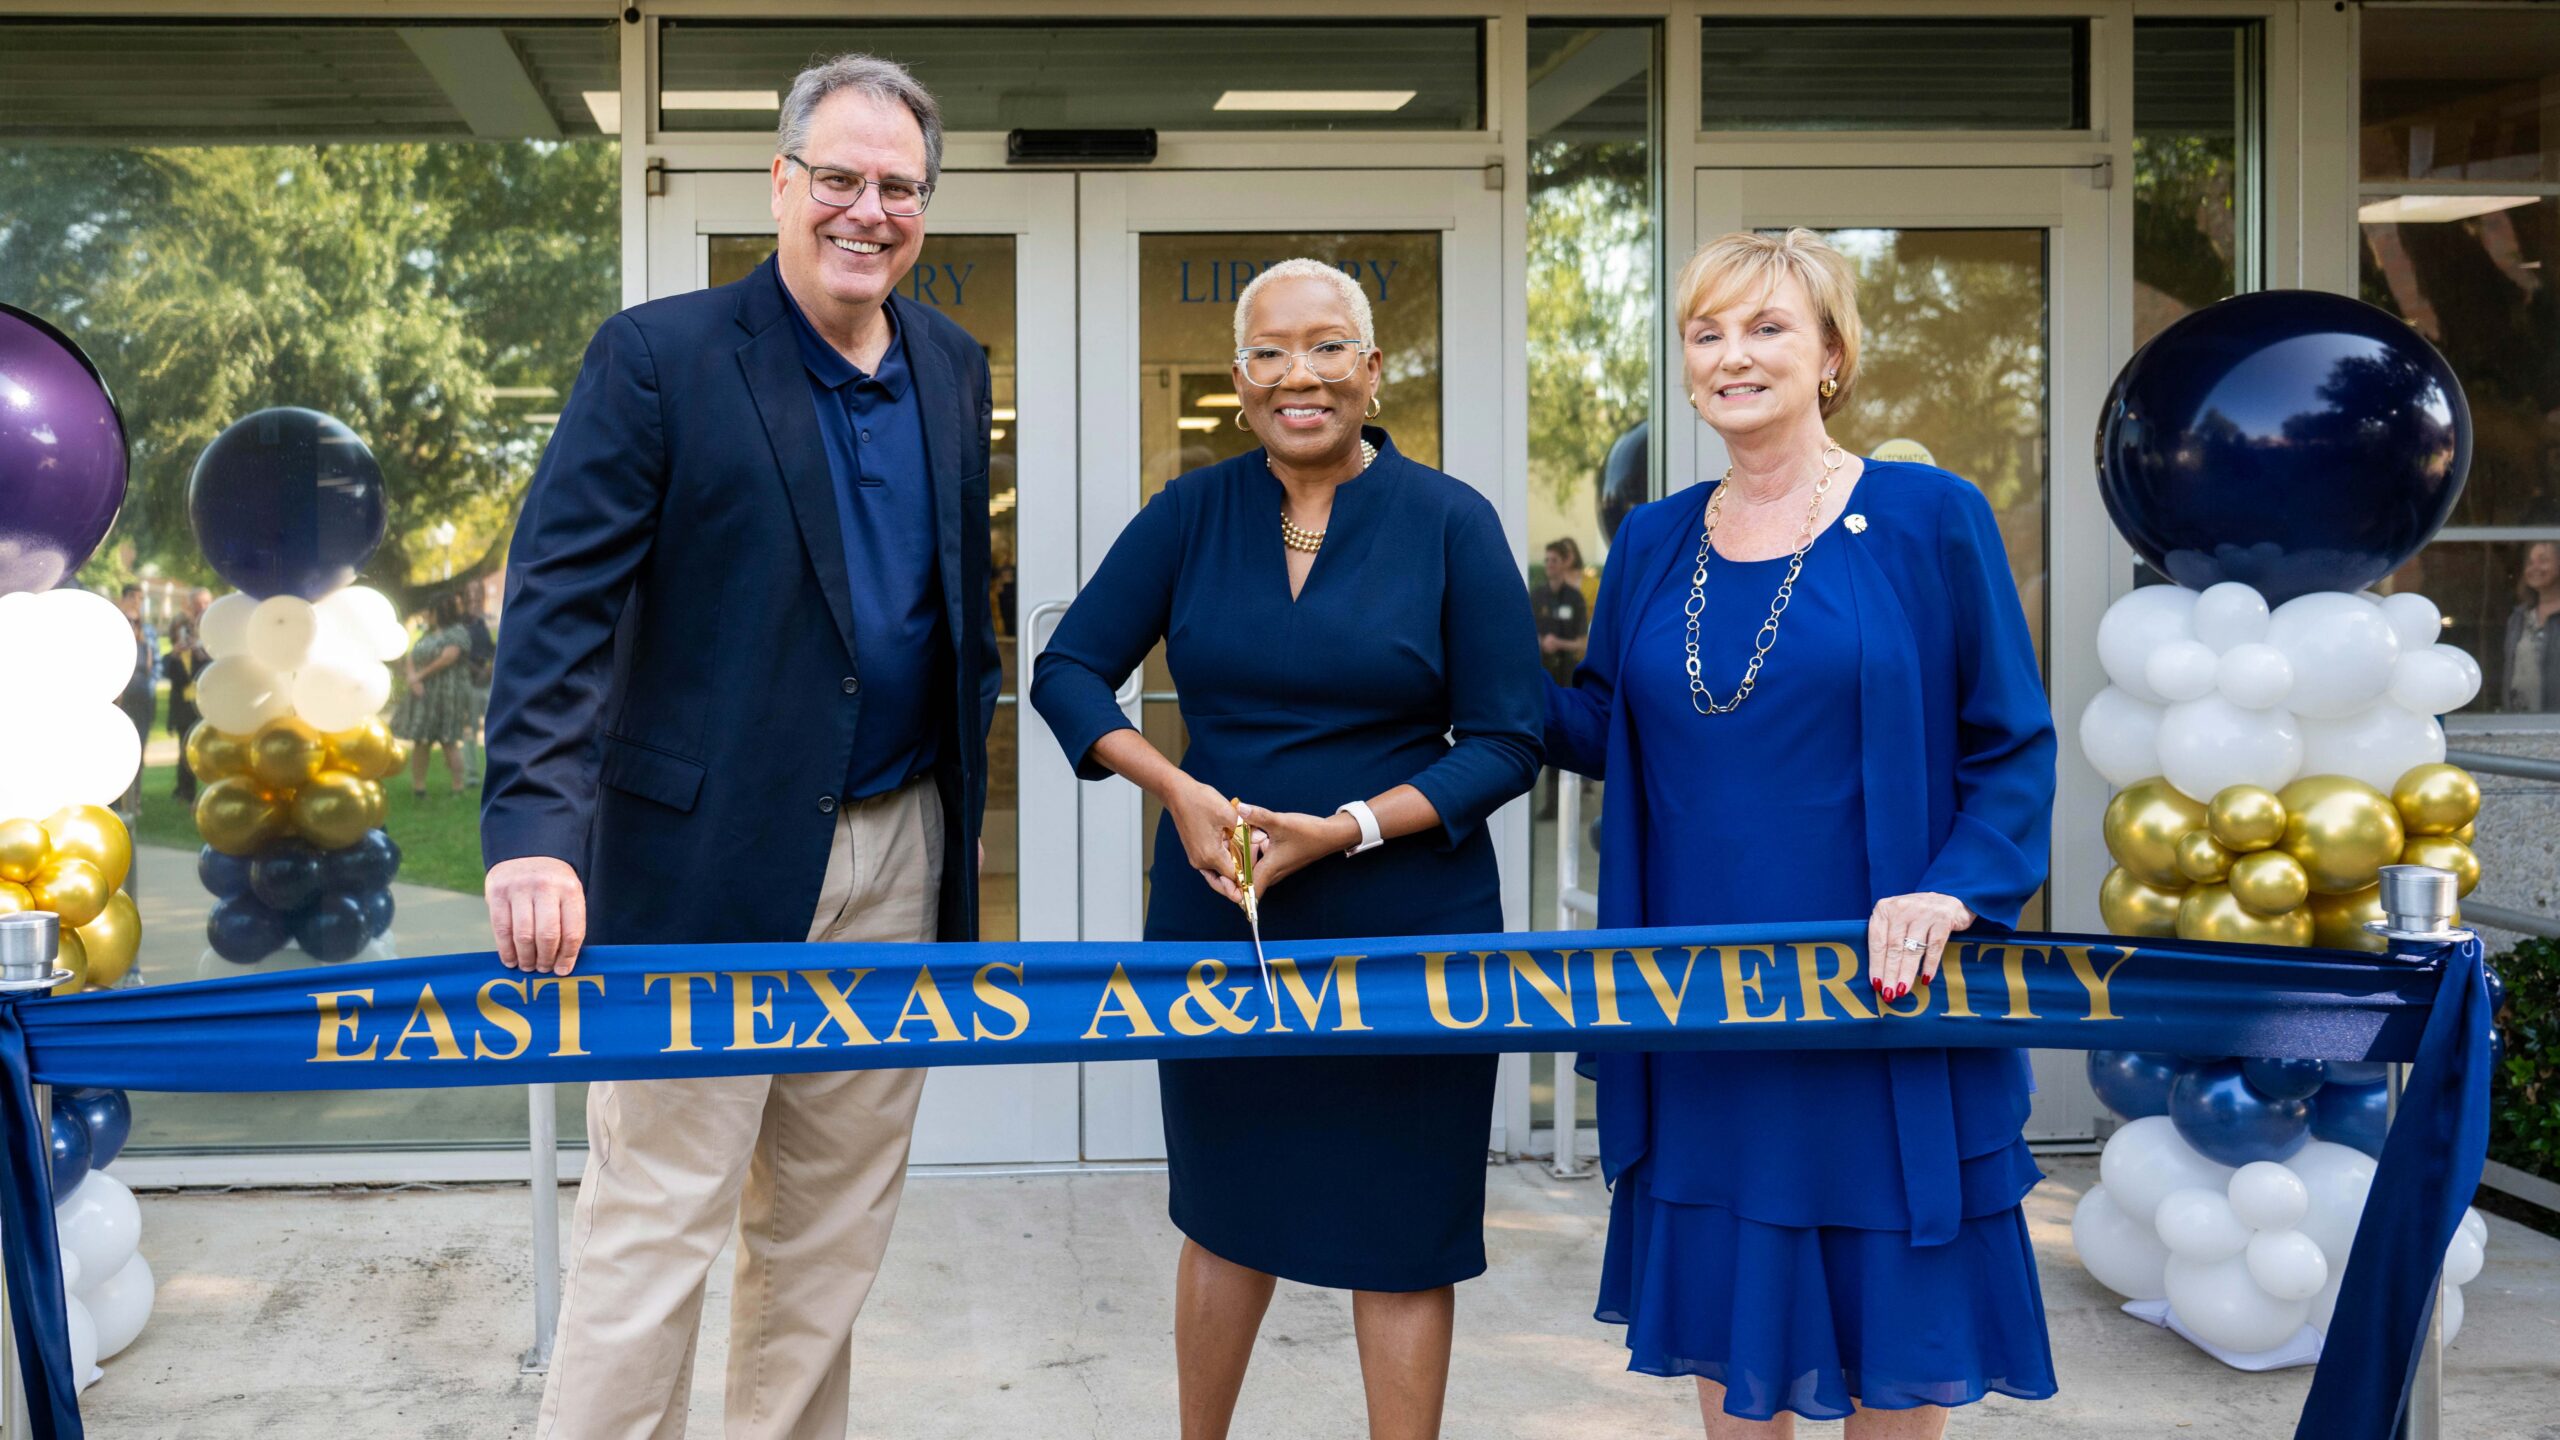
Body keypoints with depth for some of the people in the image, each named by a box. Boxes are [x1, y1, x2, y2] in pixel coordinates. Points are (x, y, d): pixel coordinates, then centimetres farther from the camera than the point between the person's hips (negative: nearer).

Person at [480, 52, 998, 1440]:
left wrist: (967, 750, 13)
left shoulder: (953, 371, 10)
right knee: (655, 1219, 1)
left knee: (833, 1222, 15)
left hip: (896, 856, 6)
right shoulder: (657, 358, -8)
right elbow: (559, 604, -16)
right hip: (706, 859, -5)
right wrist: (535, 831, -26)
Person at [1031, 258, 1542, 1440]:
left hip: (1404, 928, -2)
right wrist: (1176, 788, -14)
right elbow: (1068, 670, 3)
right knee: (1228, 1211, 16)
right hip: (1215, 921, 2)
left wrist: (1347, 830, -17)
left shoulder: (1450, 522, -4)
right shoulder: (1192, 513, 2)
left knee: (1400, 1230, 6)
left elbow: (1505, 744, -5)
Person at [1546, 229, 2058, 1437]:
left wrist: (1952, 893, -19)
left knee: (1891, 1332, 9)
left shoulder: (1930, 521, -5)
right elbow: (1600, 731, 15)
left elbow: (2013, 749, -4)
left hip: (1877, 1001, -3)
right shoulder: (1652, 544, 8)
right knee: (1723, 1320, 14)